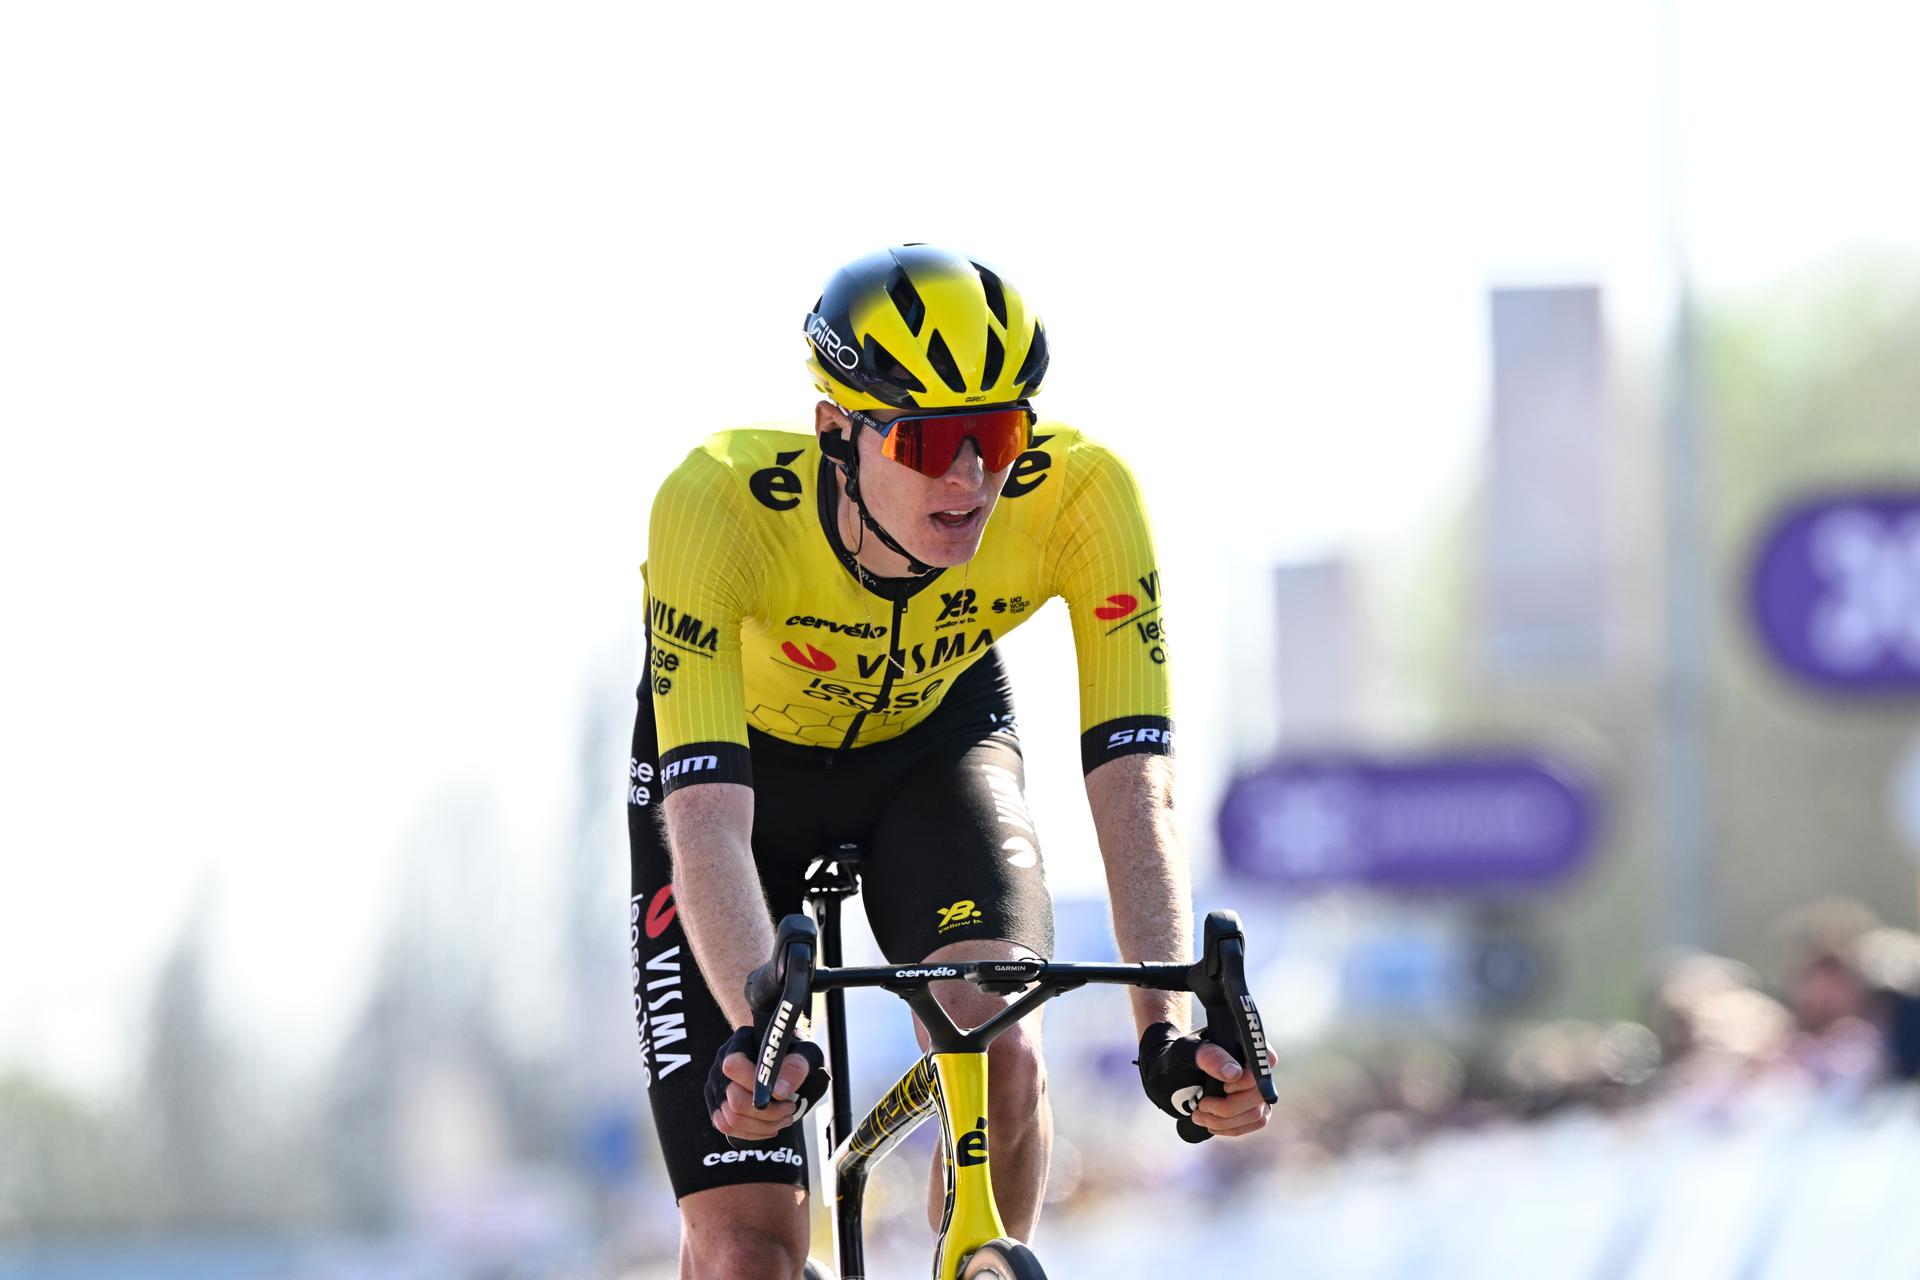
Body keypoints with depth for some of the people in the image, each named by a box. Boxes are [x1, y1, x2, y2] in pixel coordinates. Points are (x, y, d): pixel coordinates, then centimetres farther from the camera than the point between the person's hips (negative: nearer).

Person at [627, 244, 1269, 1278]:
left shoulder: (1080, 494, -33)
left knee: (1000, 1048, -30)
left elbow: (1132, 781, -35)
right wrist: (752, 1031, -60)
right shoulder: (716, 504, -38)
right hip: (745, 761, -1)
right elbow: (707, 817, -44)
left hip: (936, 738, 2)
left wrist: (1167, 1030, -48)